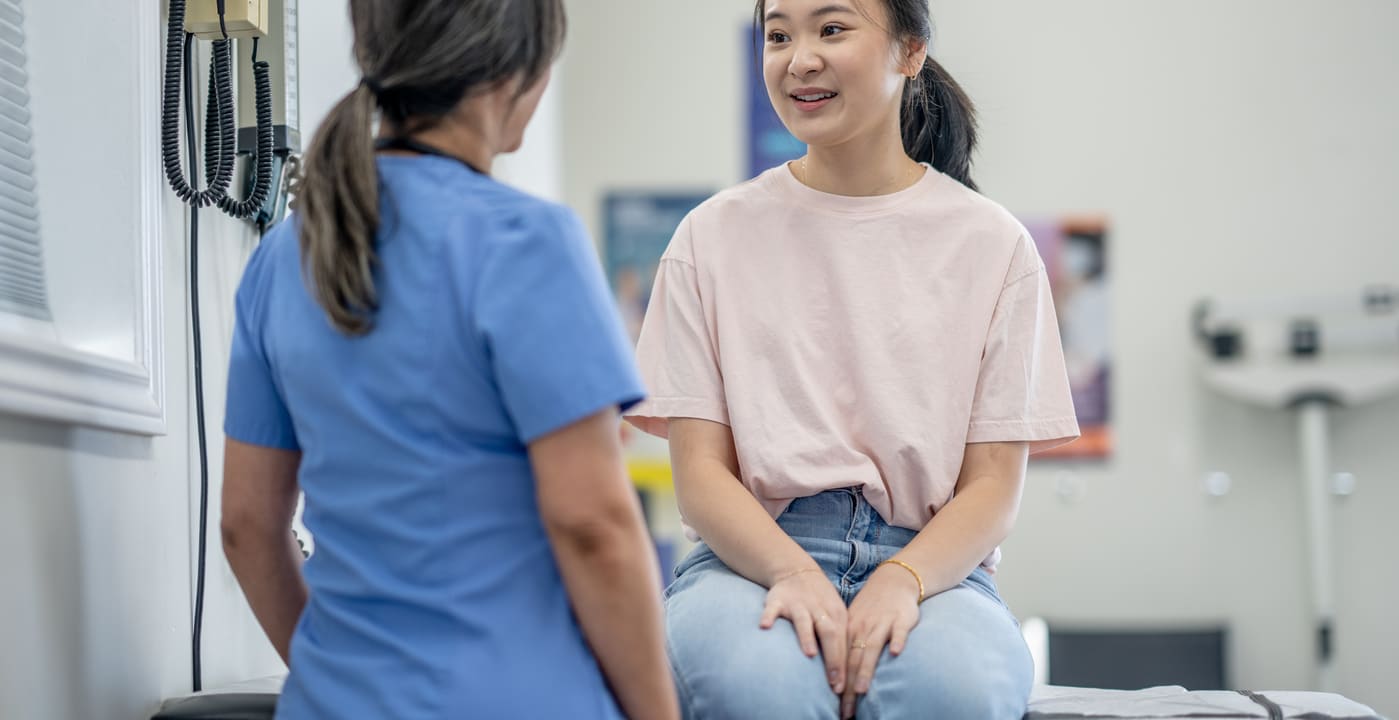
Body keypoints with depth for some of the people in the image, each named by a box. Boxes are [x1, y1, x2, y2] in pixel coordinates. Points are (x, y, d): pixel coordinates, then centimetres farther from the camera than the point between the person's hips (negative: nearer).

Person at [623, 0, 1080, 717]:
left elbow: (992, 482, 4)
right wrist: (793, 571, -18)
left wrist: (903, 578, -17)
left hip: (927, 559, 0)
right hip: (752, 552, 0)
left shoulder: (991, 245, 8)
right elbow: (700, 470, 3)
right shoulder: (714, 235, 9)